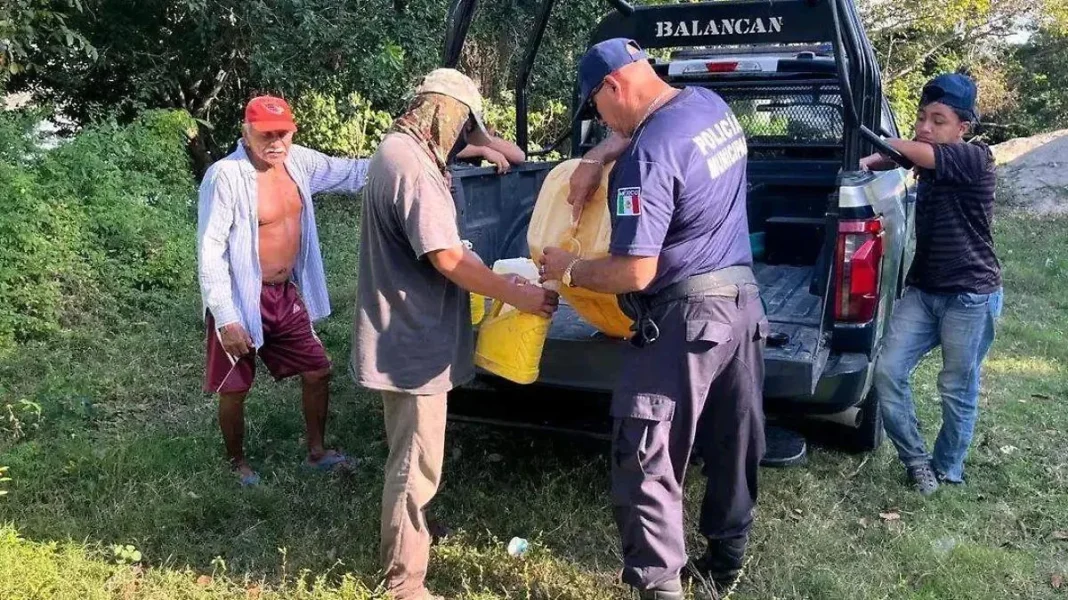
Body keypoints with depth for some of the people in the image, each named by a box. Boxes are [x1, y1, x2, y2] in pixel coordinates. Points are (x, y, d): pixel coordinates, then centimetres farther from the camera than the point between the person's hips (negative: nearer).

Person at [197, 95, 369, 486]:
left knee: (317, 371, 14)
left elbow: (350, 173, 10)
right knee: (235, 390, 9)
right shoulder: (226, 176, -22)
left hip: (287, 295, 7)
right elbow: (209, 251, -21)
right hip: (243, 301, -6)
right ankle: (238, 464, 33)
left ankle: (316, 453, 33)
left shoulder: (298, 161, -2)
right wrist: (226, 319, -24)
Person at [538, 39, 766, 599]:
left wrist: (568, 270, -6)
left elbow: (635, 273, -22)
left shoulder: (649, 155, -21)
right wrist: (594, 160, 10)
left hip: (686, 316, -9)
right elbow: (638, 127, 26)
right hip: (742, 299, 10)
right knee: (734, 446, 20)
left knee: (646, 464, 0)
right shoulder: (711, 104, 6)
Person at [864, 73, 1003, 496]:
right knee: (887, 372, -2)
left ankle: (947, 471, 28)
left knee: (957, 389, 7)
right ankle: (916, 460, 16)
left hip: (970, 296, -6)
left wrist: (880, 151, -9)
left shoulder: (976, 159, -15)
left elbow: (917, 152, -24)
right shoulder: (929, 165, 8)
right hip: (922, 290, 7)